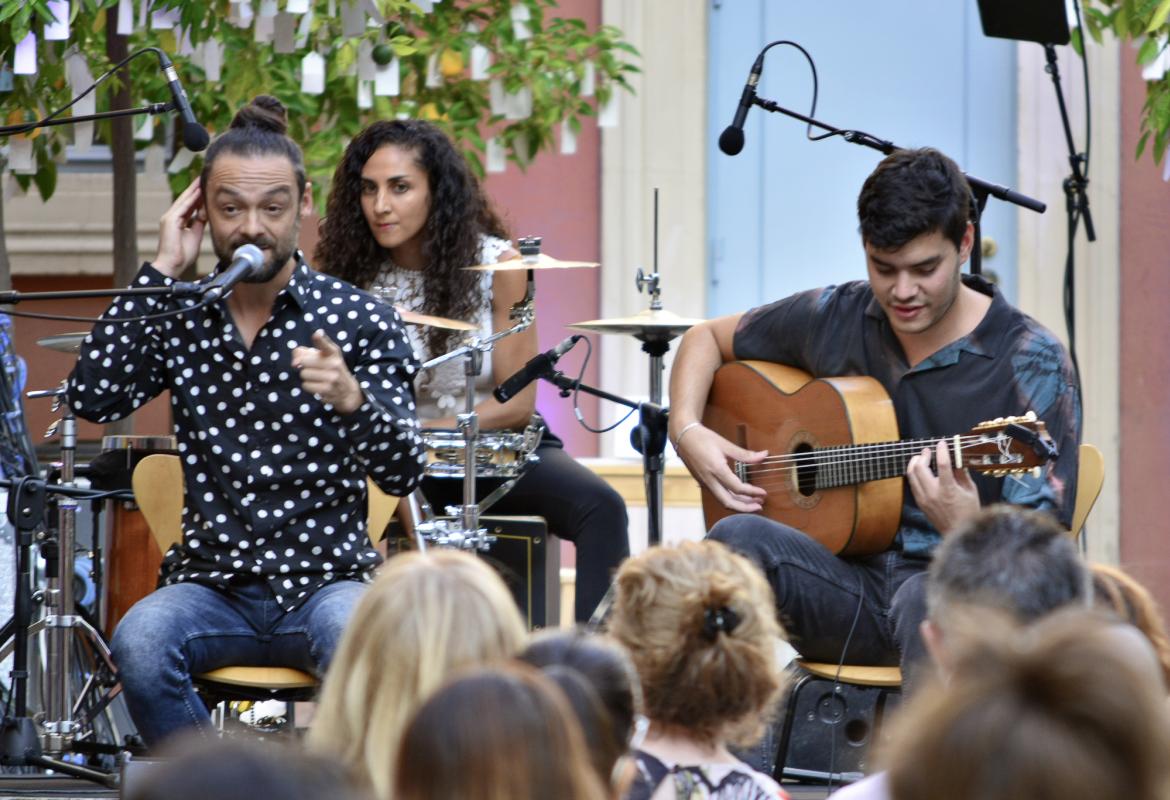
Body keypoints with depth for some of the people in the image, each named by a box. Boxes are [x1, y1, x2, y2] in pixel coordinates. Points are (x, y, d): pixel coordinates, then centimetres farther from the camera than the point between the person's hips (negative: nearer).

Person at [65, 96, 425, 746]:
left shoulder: (358, 320, -1)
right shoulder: (177, 320, 7)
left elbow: (403, 473, -9)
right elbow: (91, 399, -10)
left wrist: (352, 399, -31)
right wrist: (160, 273, -9)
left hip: (326, 580, -2)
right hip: (212, 585, 2)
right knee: (139, 644, -30)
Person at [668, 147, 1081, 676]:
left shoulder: (1032, 363, -7)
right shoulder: (835, 319, 7)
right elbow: (708, 338, 24)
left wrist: (966, 530, -35)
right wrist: (688, 431, 4)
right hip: (848, 584, 4)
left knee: (927, 600, -42)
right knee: (738, 538, -29)